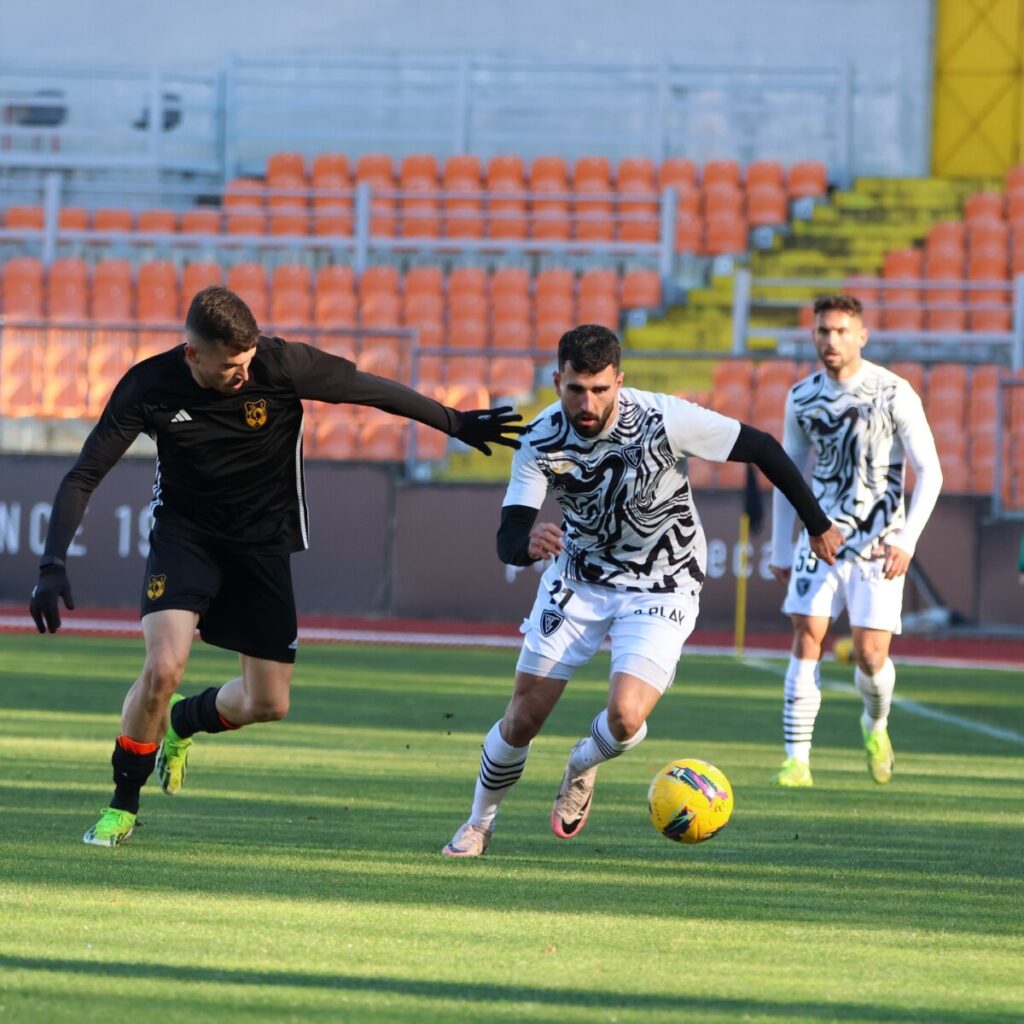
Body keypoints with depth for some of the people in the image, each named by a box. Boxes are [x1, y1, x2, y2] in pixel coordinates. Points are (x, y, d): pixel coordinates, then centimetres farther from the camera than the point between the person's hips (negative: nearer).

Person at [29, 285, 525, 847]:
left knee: (268, 704, 1)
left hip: (262, 541, 2)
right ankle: (122, 805, -2)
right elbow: (82, 477, -15)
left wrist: (457, 423, 0)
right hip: (184, 532, -1)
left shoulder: (281, 365, -21)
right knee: (163, 668, -24)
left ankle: (182, 722, 35)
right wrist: (53, 566, -25)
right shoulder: (149, 387, -20)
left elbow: (374, 390, -7)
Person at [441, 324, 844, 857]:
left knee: (624, 718, -22)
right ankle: (479, 823, 28)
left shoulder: (663, 419, -25)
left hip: (660, 590, -2)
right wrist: (528, 543, -48)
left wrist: (819, 526, -5)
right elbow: (507, 540, -22)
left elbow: (761, 448, -13)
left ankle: (582, 767, 15)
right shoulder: (542, 440, -18)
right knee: (523, 717, 1)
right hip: (577, 578, 2)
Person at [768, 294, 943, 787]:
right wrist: (780, 549, 13)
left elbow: (929, 472, -7)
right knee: (807, 637, -11)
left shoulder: (894, 394, -10)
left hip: (878, 544, -3)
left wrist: (907, 539, -17)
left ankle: (875, 724, 26)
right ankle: (797, 760, -10)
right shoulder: (802, 397, 3)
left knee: (871, 654, -7)